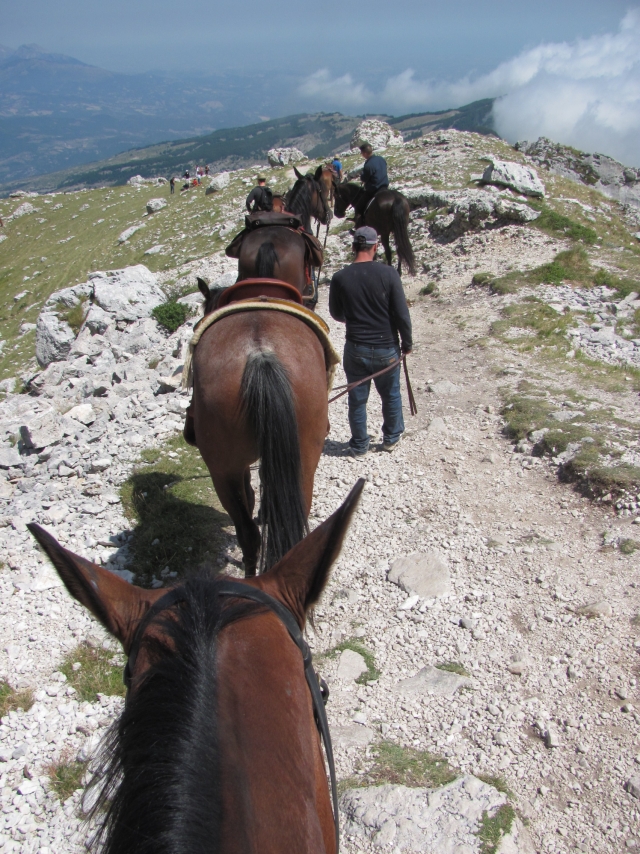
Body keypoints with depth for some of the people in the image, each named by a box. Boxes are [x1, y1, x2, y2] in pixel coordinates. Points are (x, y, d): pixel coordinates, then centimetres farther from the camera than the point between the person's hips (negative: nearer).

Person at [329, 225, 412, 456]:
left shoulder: (340, 278, -10)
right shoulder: (388, 274, -14)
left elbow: (336, 314, 5)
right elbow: (402, 314, -13)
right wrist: (407, 343, 2)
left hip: (356, 349, 0)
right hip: (387, 349, 0)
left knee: (357, 399, 14)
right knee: (391, 395, 21)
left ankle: (359, 445, 26)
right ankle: (391, 438, 37)